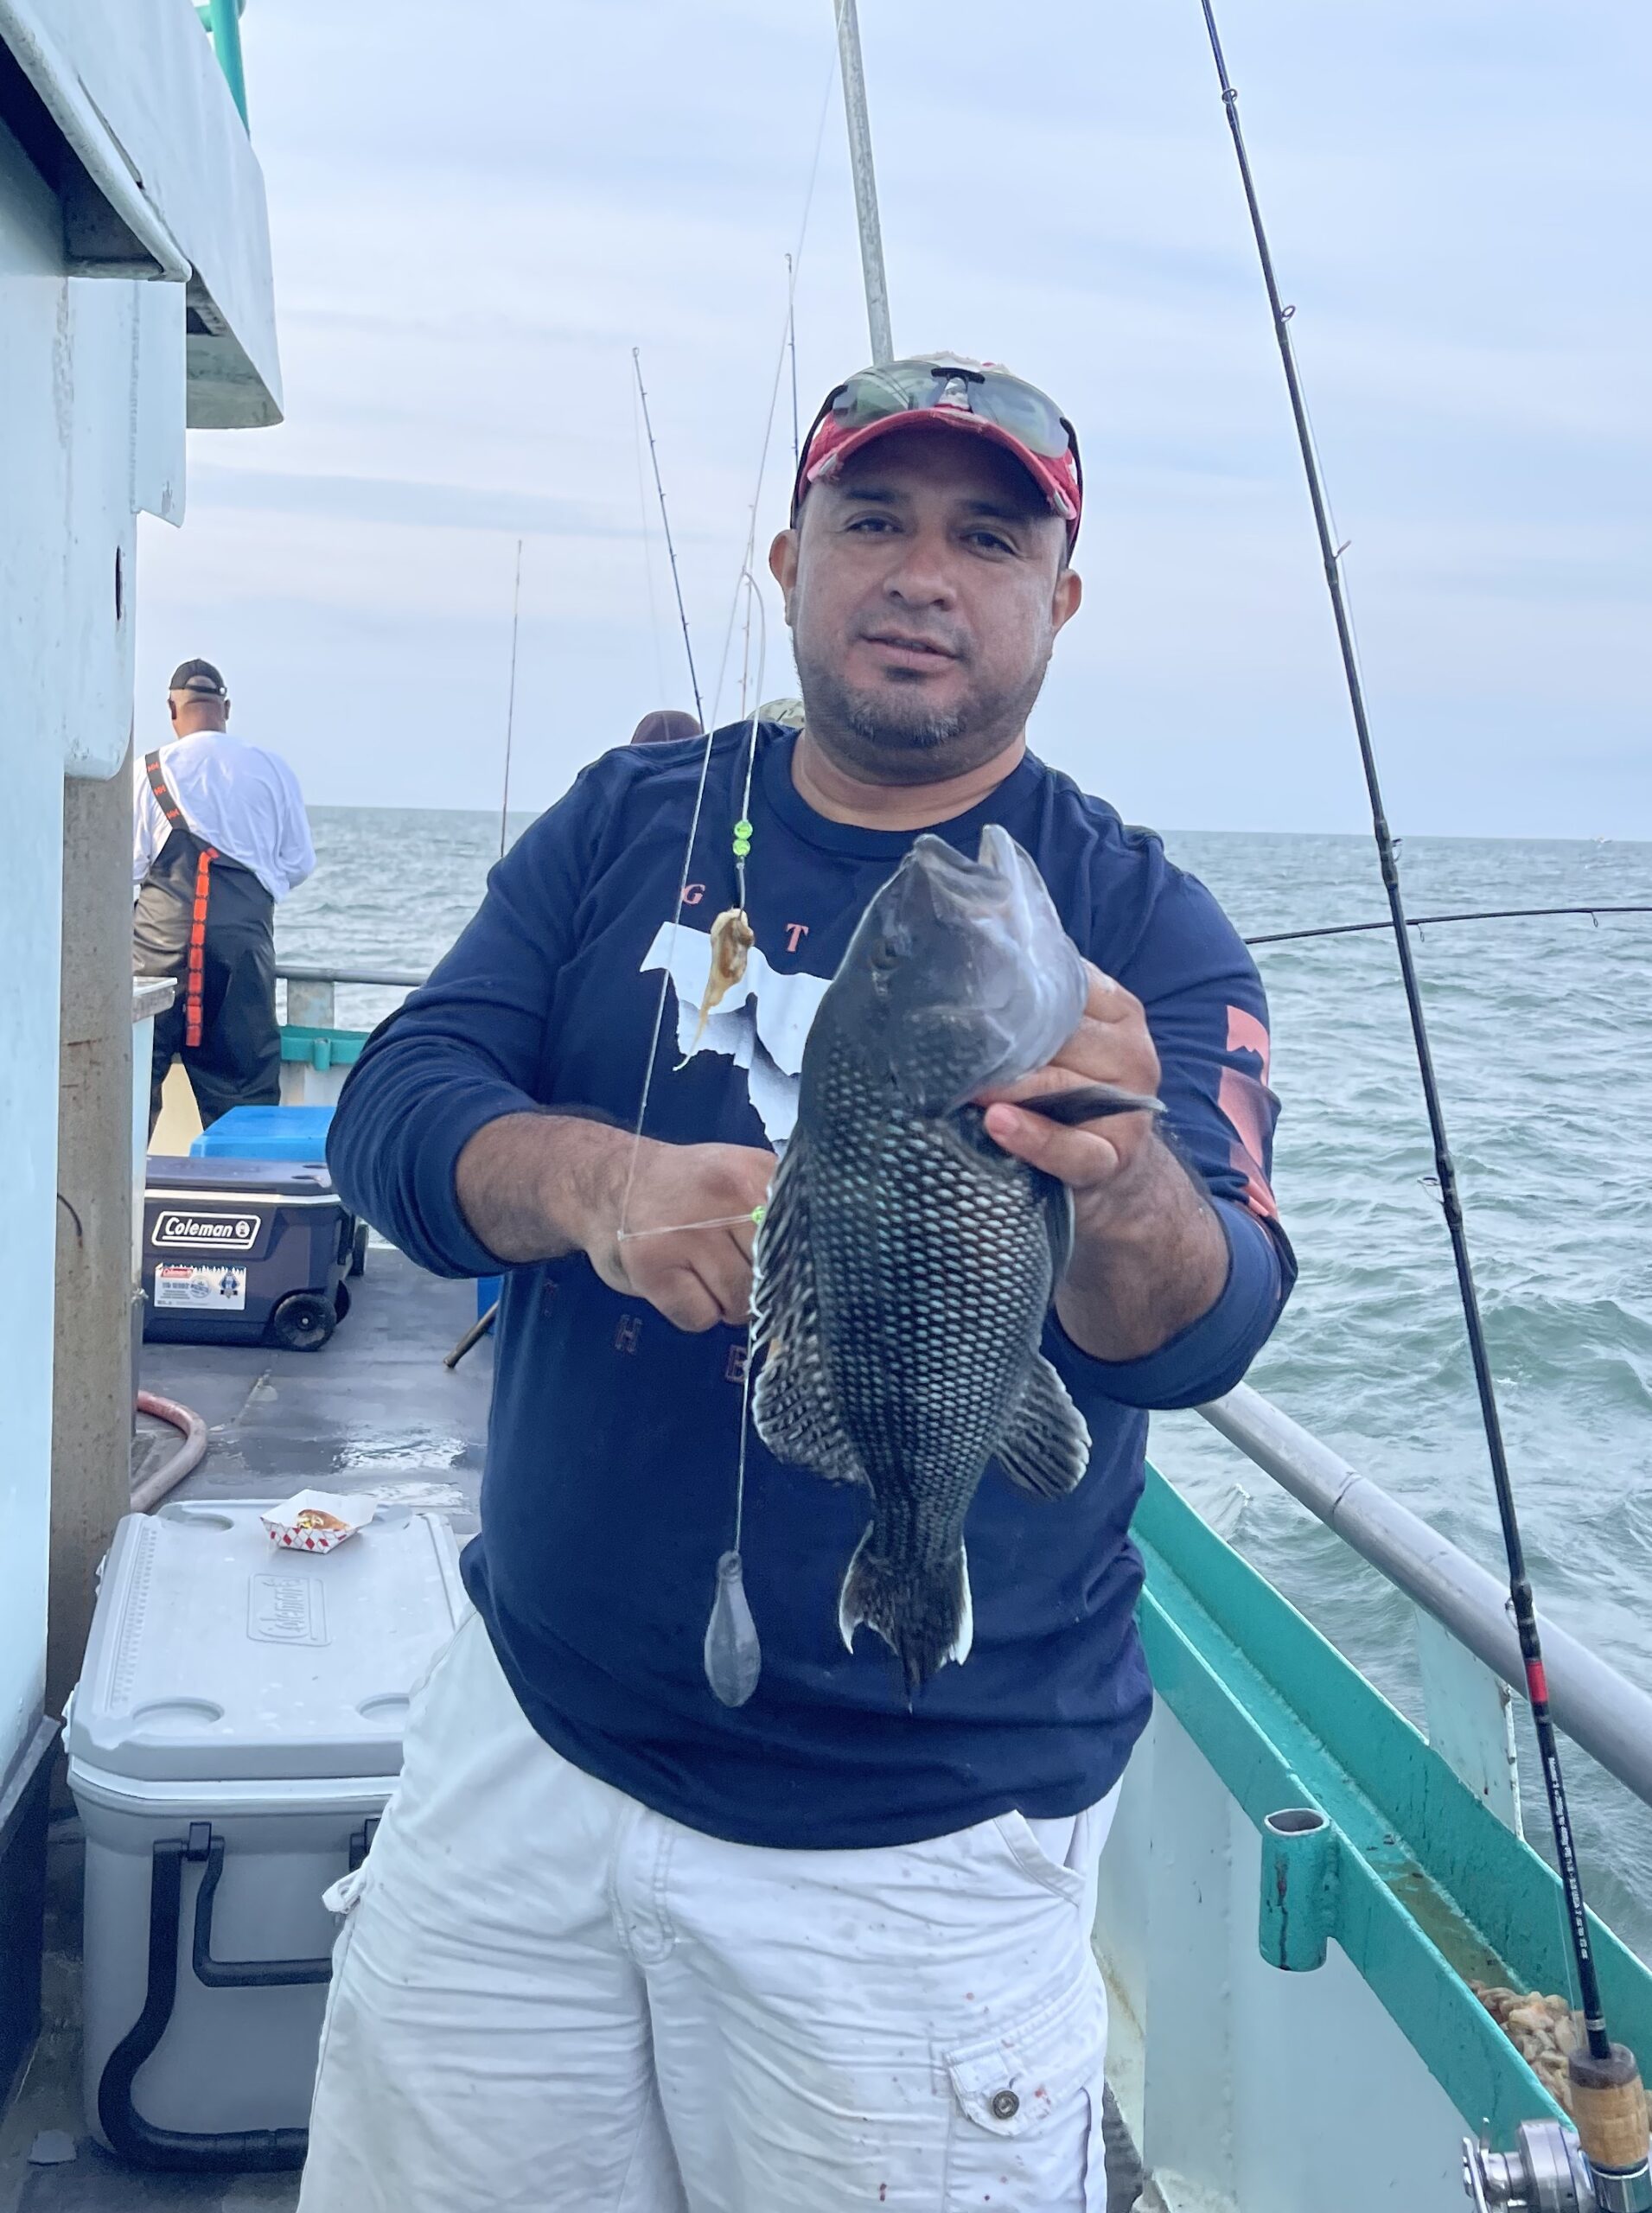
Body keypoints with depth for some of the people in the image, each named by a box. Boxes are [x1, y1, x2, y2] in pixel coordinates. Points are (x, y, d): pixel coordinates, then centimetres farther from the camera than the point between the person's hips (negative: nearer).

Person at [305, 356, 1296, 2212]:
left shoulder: (1142, 926, -6)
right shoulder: (624, 826, 3)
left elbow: (1193, 1341, -19)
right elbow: (391, 1113, -6)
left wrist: (1123, 1190, -42)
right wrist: (596, 1179, -28)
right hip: (528, 1751, 3)